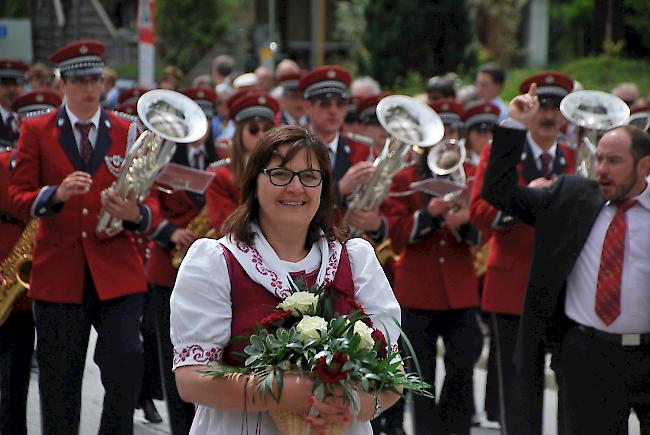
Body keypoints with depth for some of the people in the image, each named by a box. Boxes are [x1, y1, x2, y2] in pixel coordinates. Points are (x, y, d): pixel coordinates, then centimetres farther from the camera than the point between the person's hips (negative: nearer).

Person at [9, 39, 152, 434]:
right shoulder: (36, 131, 5)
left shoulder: (128, 132, 8)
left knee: (127, 369, -12)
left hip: (117, 272, 0)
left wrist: (135, 214, -18)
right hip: (58, 275, 0)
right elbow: (18, 198, 0)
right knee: (59, 384, 6)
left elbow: (148, 203, 6)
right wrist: (56, 194, -20)